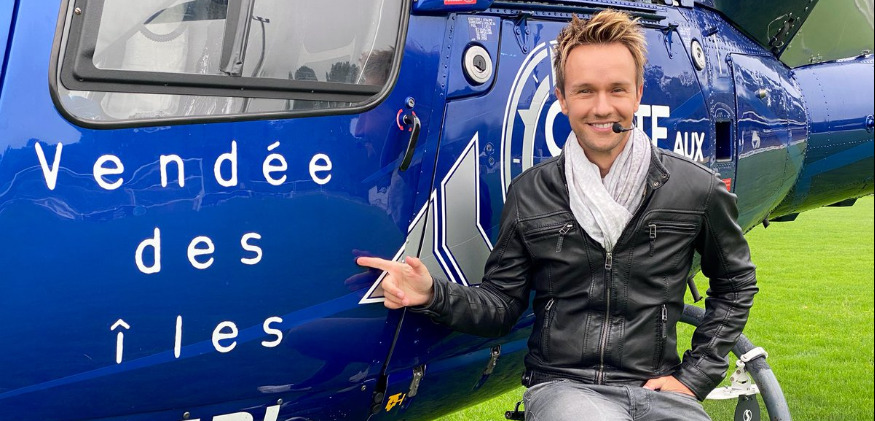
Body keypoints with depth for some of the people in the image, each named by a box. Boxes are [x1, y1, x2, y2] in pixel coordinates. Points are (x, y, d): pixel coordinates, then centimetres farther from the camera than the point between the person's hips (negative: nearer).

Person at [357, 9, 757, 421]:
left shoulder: (696, 189, 3)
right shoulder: (529, 193, 5)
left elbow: (736, 285, 16)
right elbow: (502, 303, 8)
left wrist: (694, 376, 6)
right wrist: (433, 295, -11)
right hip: (560, 386, -1)